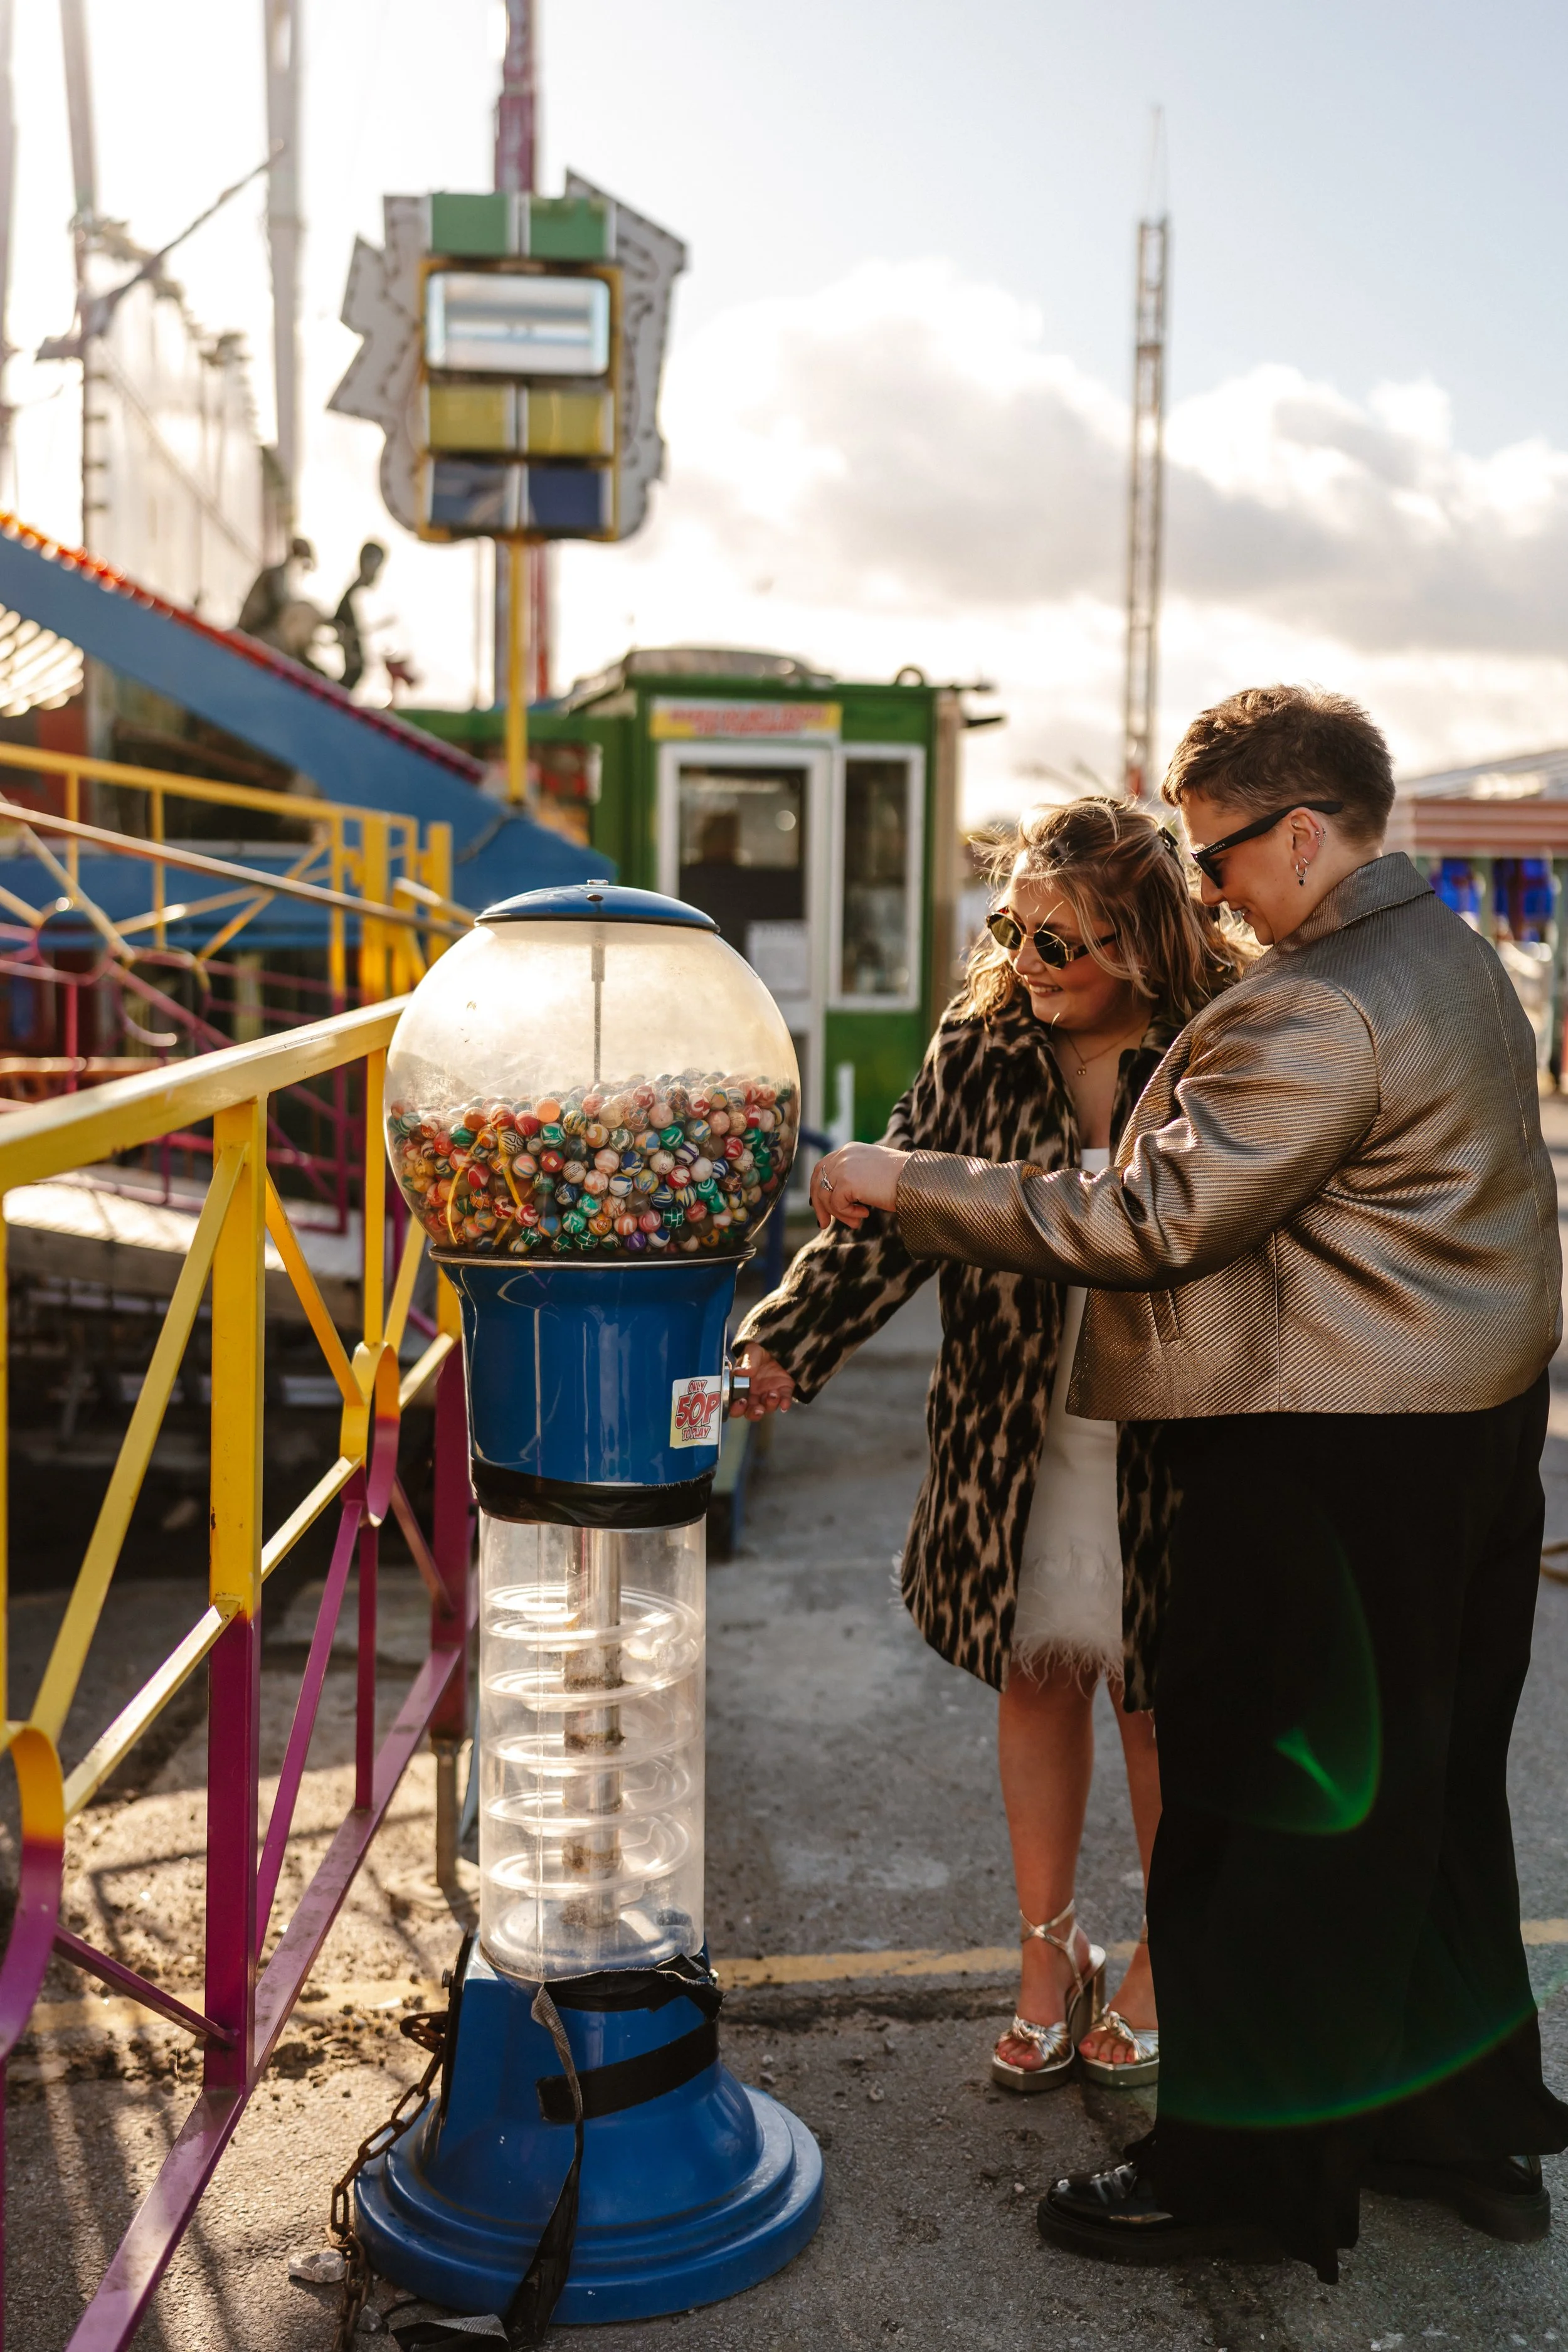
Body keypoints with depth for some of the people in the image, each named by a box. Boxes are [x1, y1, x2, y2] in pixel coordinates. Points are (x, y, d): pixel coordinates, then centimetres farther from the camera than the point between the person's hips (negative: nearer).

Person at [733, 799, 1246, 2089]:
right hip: (1021, 1438, 3)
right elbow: (892, 1216, -9)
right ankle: (1051, 1950, 36)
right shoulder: (979, 1050, -3)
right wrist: (783, 1343, -23)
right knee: (1037, 1683, 15)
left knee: (1162, 1702, 11)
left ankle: (1168, 1957, 36)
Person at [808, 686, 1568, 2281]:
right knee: (1429, 1787, 20)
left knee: (1267, 1805, 3)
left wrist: (908, 1185, -17)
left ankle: (1246, 2171, 17)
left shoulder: (1319, 1010, -21)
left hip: (1328, 1464, -10)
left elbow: (1149, 1219, -23)